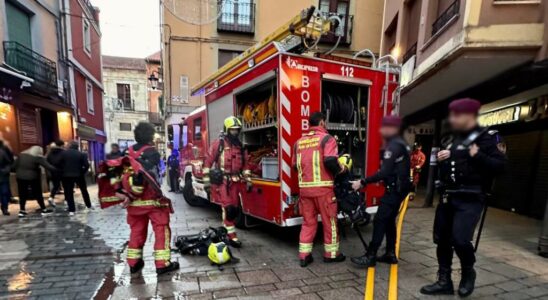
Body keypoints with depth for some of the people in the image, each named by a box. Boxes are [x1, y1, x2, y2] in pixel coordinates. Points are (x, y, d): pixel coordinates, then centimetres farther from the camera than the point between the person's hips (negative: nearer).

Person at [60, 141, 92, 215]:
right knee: (84, 190, 16)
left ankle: (71, 210, 3)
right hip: (79, 175, 1)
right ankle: (89, 205, 25)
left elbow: (60, 164, -7)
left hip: (66, 175, -1)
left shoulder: (63, 153, -3)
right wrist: (83, 172, 4)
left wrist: (62, 173, 3)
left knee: (69, 193, 5)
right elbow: (86, 165, -11)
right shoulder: (81, 154, -3)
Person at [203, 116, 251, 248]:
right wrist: (206, 180, -8)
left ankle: (224, 230, 29)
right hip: (221, 180, -5)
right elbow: (208, 161, -5)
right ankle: (232, 236, 1)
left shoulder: (240, 145, 10)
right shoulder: (218, 143, -5)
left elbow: (245, 163, 14)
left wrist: (248, 180, 10)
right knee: (228, 208, -10)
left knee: (235, 209, 10)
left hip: (235, 181, 6)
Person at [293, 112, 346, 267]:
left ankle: (304, 255, 17)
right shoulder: (327, 138, -6)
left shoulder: (299, 141, 11)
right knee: (329, 221, 12)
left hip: (304, 187, 5)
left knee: (308, 222, 14)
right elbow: (330, 161, -20)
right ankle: (331, 253, 24)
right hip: (322, 187, -5)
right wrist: (339, 170, -1)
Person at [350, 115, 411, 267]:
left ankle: (370, 256, -1)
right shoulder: (399, 143, 13)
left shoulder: (393, 146, -19)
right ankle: (391, 254, 23)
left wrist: (363, 182, -25)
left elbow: (384, 172, -26)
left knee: (380, 220, -7)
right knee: (389, 220, 15)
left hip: (394, 189, -10)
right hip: (399, 188, 10)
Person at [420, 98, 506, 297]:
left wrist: (478, 156, -25)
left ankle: (468, 273, 18)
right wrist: (440, 158, 3)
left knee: (459, 239, -14)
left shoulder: (487, 137, -6)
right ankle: (444, 281, 23)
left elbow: (500, 165, -13)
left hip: (470, 199, -7)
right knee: (441, 238, 9)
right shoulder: (452, 138, 14)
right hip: (447, 197, 7)